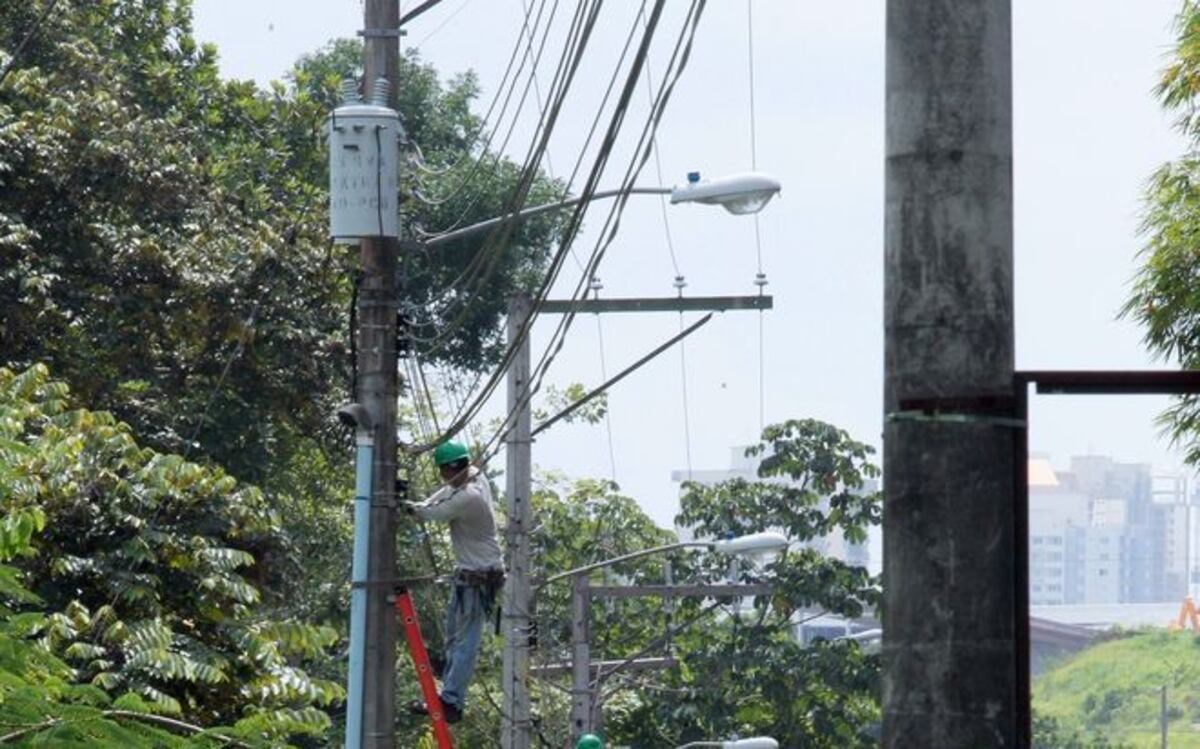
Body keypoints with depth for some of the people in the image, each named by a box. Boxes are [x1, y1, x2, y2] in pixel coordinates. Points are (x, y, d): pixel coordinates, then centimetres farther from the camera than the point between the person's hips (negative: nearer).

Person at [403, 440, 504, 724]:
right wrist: (422, 505, 1)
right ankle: (450, 696, 19)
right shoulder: (475, 476, 1)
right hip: (467, 572, 10)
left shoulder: (469, 498, -26)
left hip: (479, 578, -10)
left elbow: (434, 514, -16)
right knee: (454, 635, 15)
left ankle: (451, 702, -11)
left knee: (465, 642, -10)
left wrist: (411, 508, 4)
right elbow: (447, 493, 17)